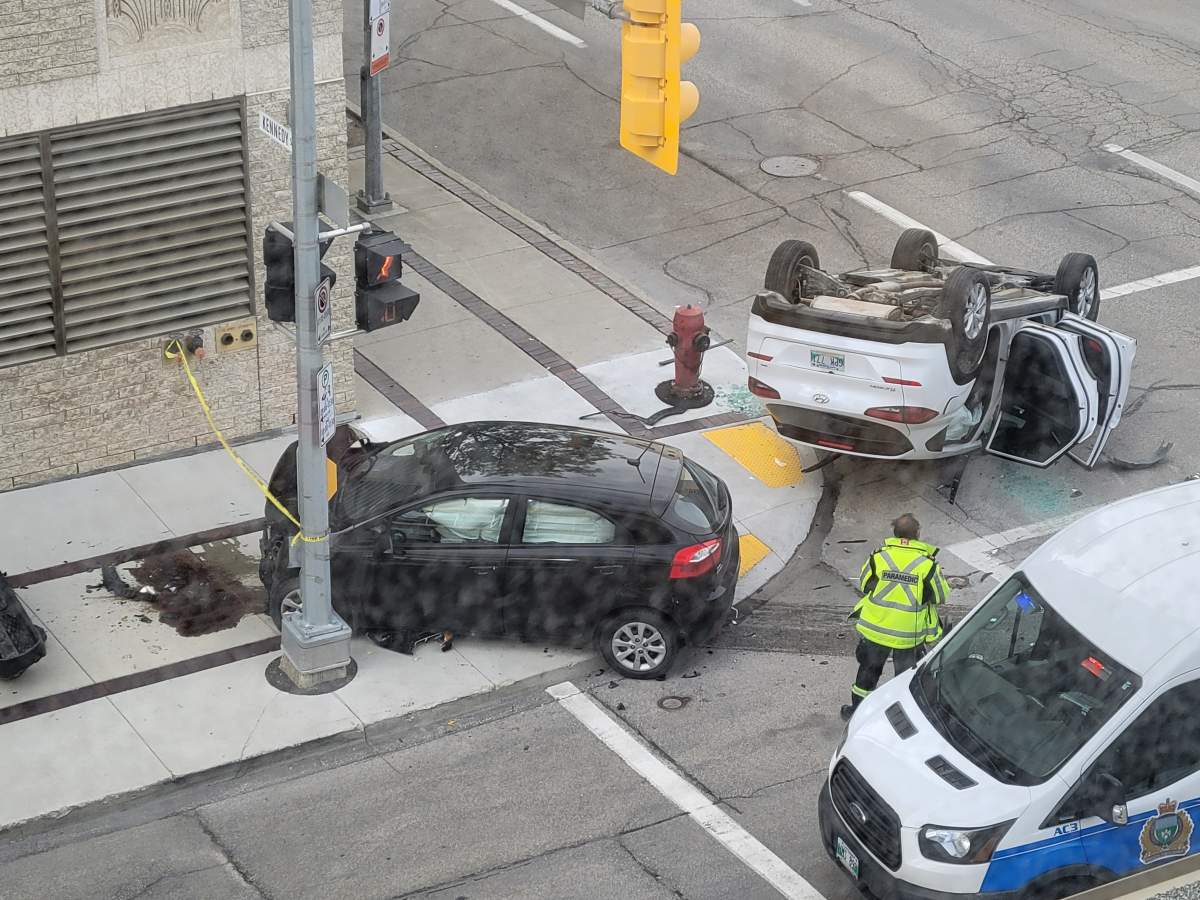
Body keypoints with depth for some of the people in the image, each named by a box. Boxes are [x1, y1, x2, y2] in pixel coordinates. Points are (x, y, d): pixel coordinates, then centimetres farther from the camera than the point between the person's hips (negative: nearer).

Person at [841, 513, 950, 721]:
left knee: (869, 669, 22)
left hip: (875, 628, 2)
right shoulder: (927, 564, -15)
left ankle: (856, 710, 33)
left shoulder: (879, 557, -10)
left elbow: (863, 586, 3)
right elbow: (941, 597, -4)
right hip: (910, 634, -2)